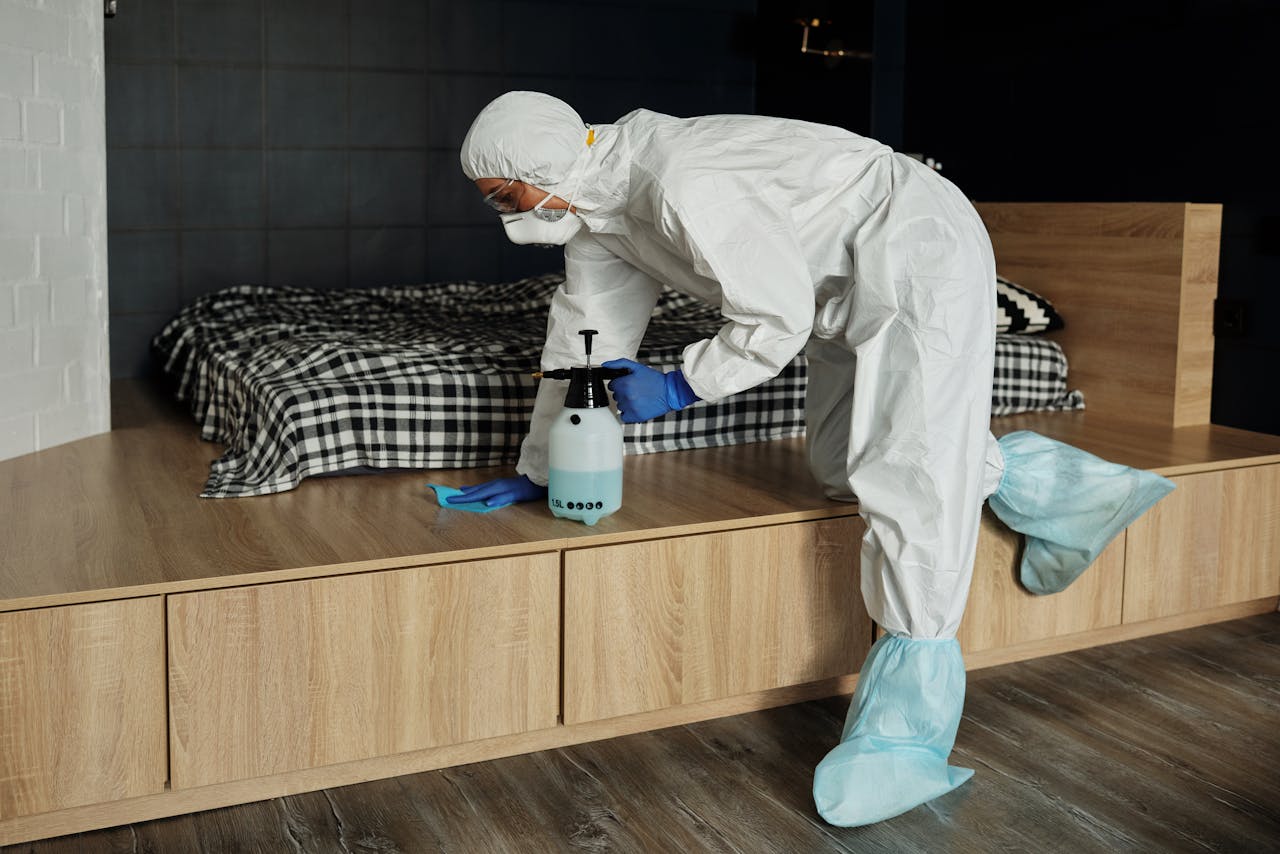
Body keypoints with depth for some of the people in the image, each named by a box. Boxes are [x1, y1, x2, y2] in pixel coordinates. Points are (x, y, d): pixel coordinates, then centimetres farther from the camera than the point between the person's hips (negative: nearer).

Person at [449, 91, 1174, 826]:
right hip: (850, 285, 10)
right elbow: (586, 336, 7)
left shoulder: (682, 184, -29)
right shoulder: (597, 201, 1)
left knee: (902, 463, -18)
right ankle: (1043, 483, 17)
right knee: (843, 464, 8)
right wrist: (536, 472, 9)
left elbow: (778, 318, -25)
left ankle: (905, 727, -16)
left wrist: (676, 388, -16)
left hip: (917, 246, -10)